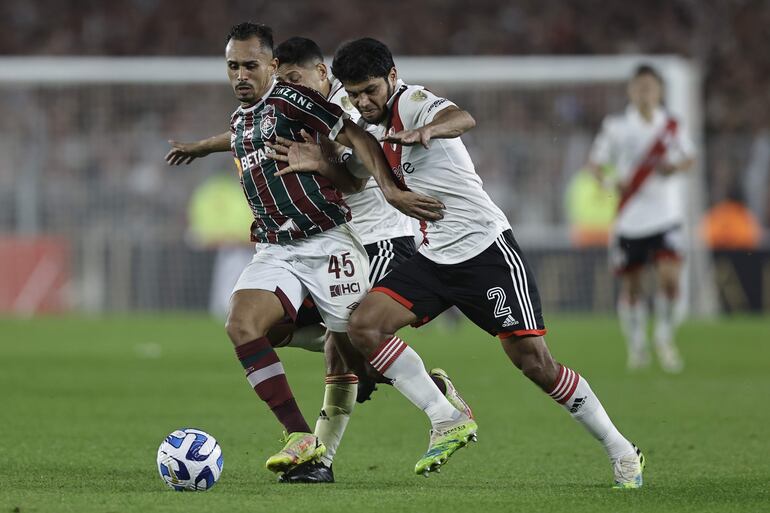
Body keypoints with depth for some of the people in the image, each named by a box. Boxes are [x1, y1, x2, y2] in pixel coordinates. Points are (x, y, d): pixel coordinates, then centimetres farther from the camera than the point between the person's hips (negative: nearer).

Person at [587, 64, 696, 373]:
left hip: (666, 216, 0)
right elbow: (595, 162, 1)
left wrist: (675, 166, -10)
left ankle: (665, 338, 6)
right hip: (629, 218, 0)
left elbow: (689, 158, 13)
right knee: (631, 285, 5)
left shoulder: (671, 126, 4)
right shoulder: (616, 127, -1)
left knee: (670, 277, -15)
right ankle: (636, 345, 25)